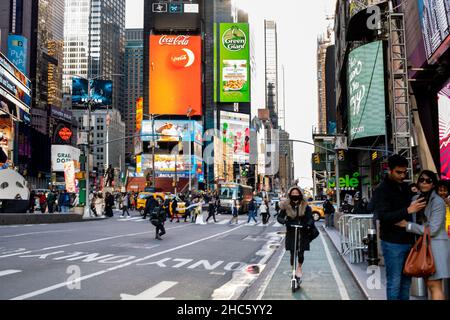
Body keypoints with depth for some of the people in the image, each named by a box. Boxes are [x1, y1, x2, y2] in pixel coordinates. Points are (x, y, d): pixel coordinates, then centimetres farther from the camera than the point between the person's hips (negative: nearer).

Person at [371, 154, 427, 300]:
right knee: (394, 282, -2)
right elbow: (382, 216, -21)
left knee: (406, 280, 12)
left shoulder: (405, 187, 13)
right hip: (393, 243, -7)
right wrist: (407, 210, -28)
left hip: (408, 240, 7)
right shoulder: (381, 190, -10)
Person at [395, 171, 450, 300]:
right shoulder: (416, 199, 8)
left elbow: (432, 230, -16)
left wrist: (408, 225, -14)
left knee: (434, 285, -8)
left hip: (435, 245, -7)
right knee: (429, 284, 12)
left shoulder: (438, 202, -12)